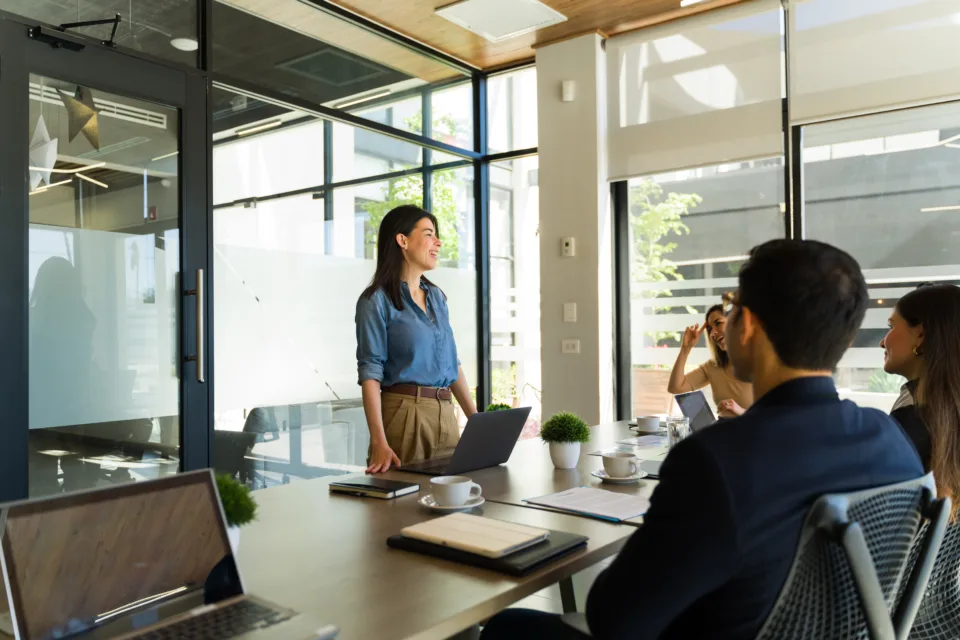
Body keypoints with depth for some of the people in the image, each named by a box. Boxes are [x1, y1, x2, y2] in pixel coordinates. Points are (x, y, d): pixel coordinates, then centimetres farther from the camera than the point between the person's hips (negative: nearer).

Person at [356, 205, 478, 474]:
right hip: (404, 413, -6)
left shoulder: (437, 296, 13)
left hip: (446, 414, 6)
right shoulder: (376, 301, -7)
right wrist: (379, 442, -22)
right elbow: (370, 373, -13)